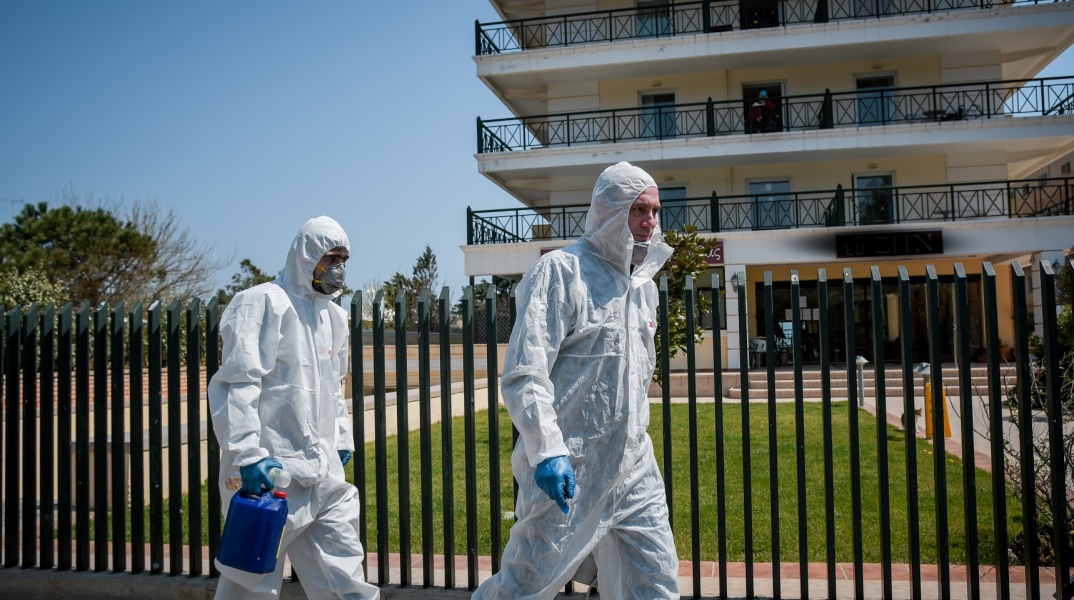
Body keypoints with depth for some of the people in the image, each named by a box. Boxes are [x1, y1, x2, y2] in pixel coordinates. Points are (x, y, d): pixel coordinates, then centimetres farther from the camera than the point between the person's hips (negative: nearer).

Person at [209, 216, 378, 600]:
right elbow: (236, 384, -16)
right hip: (273, 470, -7)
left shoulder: (334, 315, 16)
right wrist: (247, 454, -22)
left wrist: (342, 437, 23)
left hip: (324, 469, 7)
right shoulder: (264, 303, -9)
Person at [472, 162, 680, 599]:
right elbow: (523, 374, -19)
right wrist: (547, 450, -28)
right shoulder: (560, 271, -11)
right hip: (568, 470, -7)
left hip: (634, 469, 7)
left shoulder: (644, 285, 14)